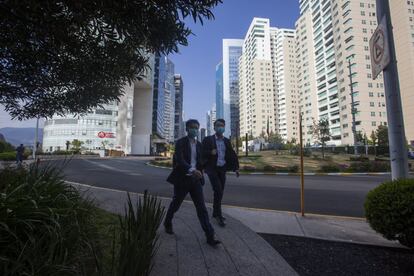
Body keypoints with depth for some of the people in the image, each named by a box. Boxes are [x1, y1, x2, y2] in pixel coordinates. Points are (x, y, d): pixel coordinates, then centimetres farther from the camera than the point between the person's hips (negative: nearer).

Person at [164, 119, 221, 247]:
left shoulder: (199, 144, 8)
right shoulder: (180, 142, -10)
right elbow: (180, 160, -24)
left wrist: (200, 174, 14)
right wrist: (192, 170, -38)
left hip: (195, 179, 4)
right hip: (182, 179, -4)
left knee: (202, 208, 0)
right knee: (175, 204, 14)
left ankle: (210, 236, 3)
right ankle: (167, 223, 42)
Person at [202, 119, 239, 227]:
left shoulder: (227, 141, 8)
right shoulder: (208, 139, -4)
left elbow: (232, 155, 10)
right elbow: (202, 153, -6)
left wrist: (236, 168, 4)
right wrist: (210, 152, -24)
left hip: (222, 169, 5)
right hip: (212, 169, -5)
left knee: (220, 192, 11)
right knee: (218, 191, -12)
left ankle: (215, 213, 29)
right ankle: (219, 215, 4)